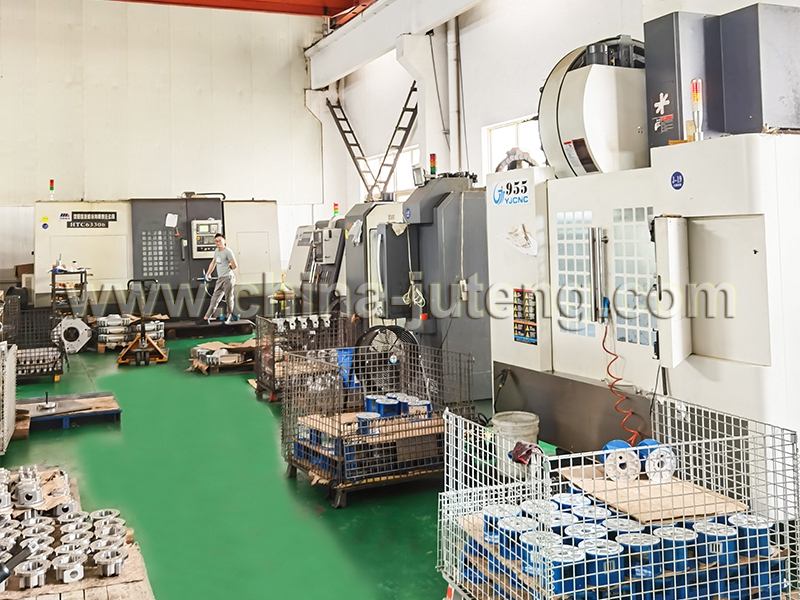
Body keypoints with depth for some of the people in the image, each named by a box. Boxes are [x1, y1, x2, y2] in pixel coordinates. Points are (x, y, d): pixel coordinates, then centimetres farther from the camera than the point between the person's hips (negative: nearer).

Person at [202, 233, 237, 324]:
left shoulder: (228, 251, -9)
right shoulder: (216, 251, 16)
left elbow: (234, 265, -13)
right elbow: (213, 263, 27)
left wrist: (227, 269, 5)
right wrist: (207, 274, 27)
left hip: (228, 278, -8)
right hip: (220, 279, 8)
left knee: (228, 298, -2)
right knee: (215, 298, 7)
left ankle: (229, 317, 11)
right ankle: (206, 317, 7)